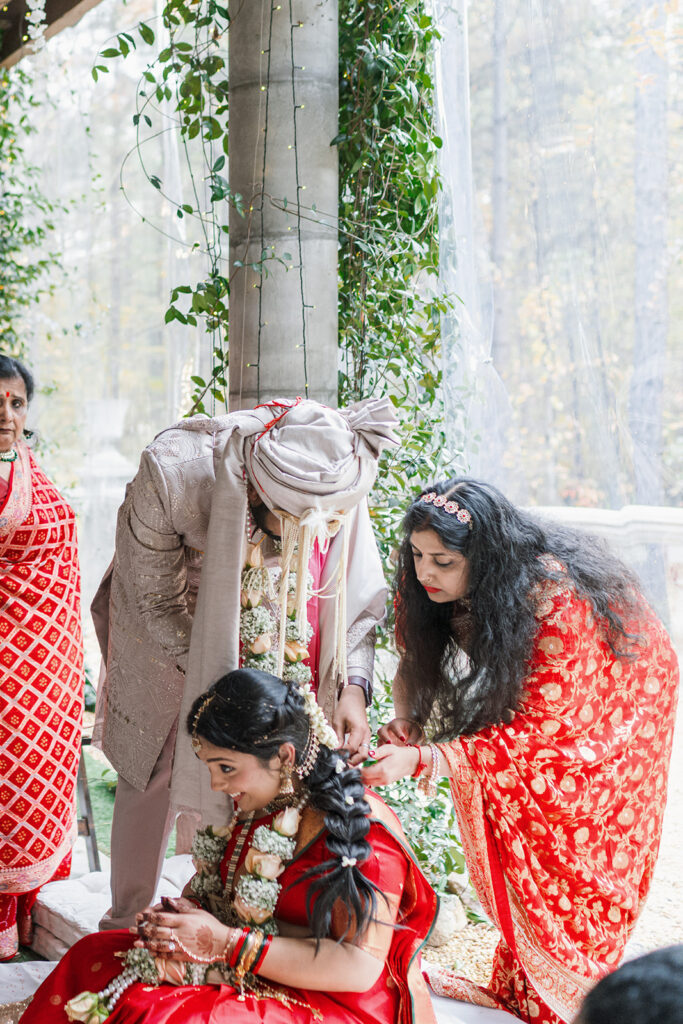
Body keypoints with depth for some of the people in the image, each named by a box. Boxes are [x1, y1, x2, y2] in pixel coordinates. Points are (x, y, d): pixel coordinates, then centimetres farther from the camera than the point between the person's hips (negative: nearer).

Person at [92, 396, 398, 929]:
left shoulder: (340, 476, -30)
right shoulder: (172, 473, -39)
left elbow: (356, 592, -13)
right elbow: (156, 602, -24)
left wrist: (352, 687, -25)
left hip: (265, 639, 3)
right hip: (167, 636, -2)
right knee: (153, 774, 7)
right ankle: (127, 918, 28)